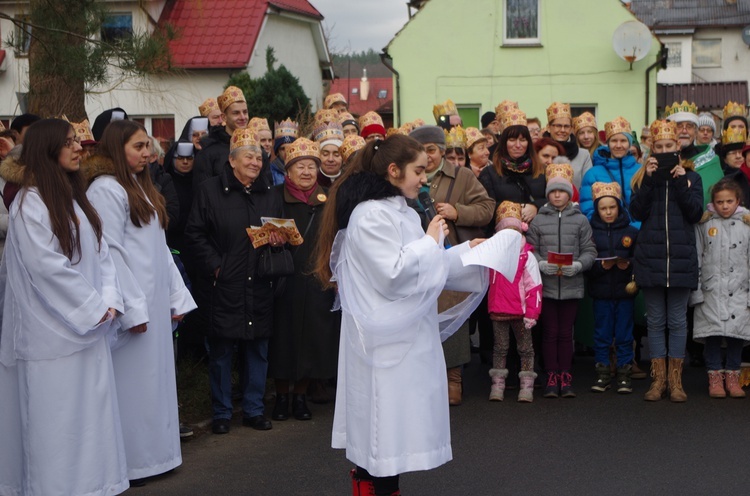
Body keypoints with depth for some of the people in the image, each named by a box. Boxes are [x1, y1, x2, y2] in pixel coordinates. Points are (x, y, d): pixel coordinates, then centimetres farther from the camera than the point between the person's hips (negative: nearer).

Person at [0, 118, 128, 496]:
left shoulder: (75, 197, 13)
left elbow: (100, 252, 10)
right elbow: (47, 265, -17)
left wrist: (109, 300, -5)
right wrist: (94, 308, -12)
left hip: (87, 327, 7)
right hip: (52, 333, -7)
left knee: (90, 410, 9)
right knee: (55, 418, 0)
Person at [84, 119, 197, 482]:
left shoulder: (141, 187, 16)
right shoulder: (106, 189, -12)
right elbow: (110, 252, -18)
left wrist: (177, 297, 13)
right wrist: (132, 308, -19)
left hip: (155, 300, 9)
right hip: (132, 303, -9)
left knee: (155, 375, 13)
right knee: (132, 380, -1)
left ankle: (154, 450, 23)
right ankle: (129, 461, 10)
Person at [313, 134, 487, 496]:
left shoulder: (400, 211, 14)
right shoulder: (372, 214, -17)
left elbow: (416, 266, 16)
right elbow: (393, 274, -22)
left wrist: (467, 251, 9)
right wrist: (430, 241, -12)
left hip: (405, 334, 10)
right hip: (386, 339, -10)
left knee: (393, 418, 13)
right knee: (388, 415, -2)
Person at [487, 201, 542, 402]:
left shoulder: (526, 256, -7)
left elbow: (534, 287, -8)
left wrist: (531, 313, -12)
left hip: (521, 311, -3)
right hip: (498, 310, 3)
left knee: (525, 348, 7)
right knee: (500, 348, 11)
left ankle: (527, 385, 13)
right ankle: (497, 384, 17)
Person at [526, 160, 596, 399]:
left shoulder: (580, 220, 4)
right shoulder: (538, 220, 3)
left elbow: (589, 251, 1)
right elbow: (530, 251, 1)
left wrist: (578, 265, -16)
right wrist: (542, 264, -16)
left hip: (571, 285, 0)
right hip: (546, 285, 0)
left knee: (566, 332, 7)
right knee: (550, 332, 5)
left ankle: (566, 377, 14)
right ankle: (551, 377, 11)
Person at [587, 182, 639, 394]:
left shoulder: (631, 232, 2)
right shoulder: (591, 232, 2)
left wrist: (628, 265, -18)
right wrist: (601, 266, -18)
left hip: (625, 290, 0)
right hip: (601, 291, 0)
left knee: (624, 334, 5)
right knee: (602, 334, 6)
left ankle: (624, 374, 13)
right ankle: (603, 373, 14)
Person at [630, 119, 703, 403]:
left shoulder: (691, 176, 8)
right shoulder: (644, 176, 10)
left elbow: (696, 213, -4)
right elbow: (636, 212, -4)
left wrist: (681, 183, -10)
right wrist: (649, 180, -11)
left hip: (681, 257, -1)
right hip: (650, 257, 1)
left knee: (678, 321, 3)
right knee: (655, 320, 5)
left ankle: (676, 380, 10)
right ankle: (658, 379, 12)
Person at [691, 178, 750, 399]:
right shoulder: (704, 223, 3)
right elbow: (696, 258, 3)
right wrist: (696, 291, -2)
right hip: (711, 288, -1)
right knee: (713, 332, -2)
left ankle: (732, 376, 14)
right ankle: (715, 376, 9)